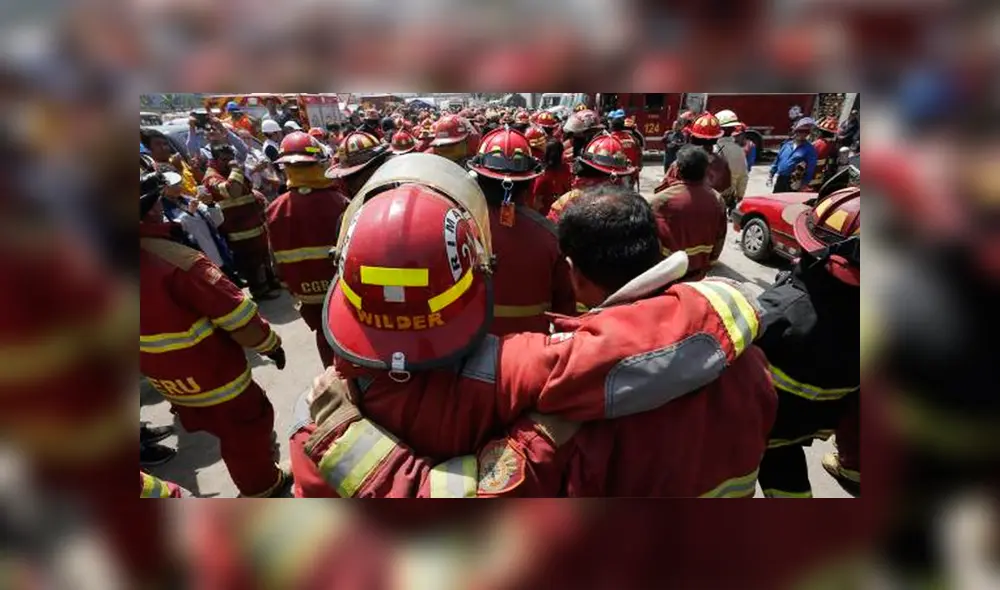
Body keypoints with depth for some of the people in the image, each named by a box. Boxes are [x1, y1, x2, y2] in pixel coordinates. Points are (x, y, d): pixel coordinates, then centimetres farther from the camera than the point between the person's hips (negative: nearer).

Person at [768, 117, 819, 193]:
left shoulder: (810, 149, -5)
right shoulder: (787, 144, 11)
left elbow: (810, 169, -10)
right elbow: (777, 160, 17)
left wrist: (804, 184, -17)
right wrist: (771, 174, 13)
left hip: (792, 184, -5)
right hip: (780, 180, 5)